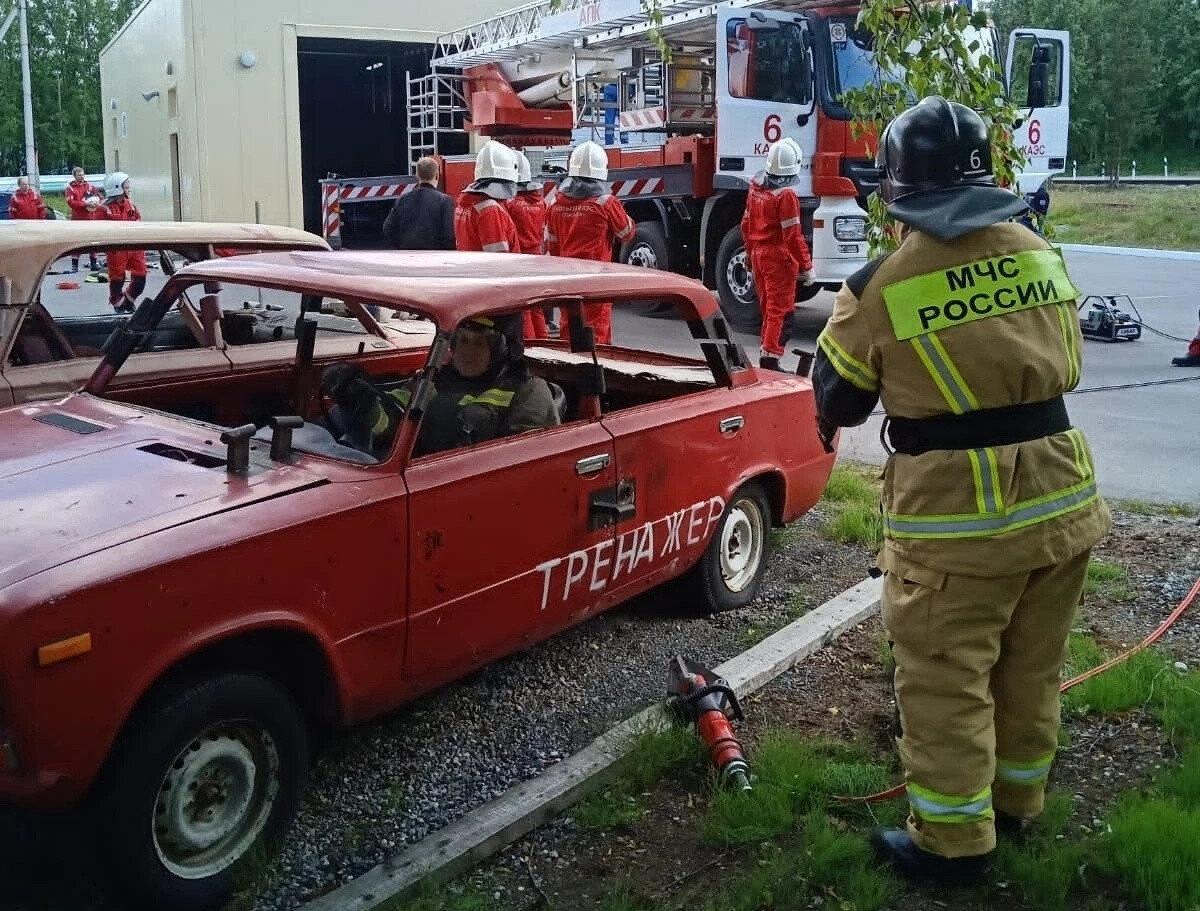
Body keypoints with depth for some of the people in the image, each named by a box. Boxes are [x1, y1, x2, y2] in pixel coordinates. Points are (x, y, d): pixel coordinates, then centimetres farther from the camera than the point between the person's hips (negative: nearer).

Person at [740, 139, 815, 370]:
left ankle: (766, 350, 26)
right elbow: (793, 236, -18)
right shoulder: (786, 195, -18)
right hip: (779, 258, -8)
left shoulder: (756, 189, 5)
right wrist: (807, 266, -12)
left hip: (758, 255, 8)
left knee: (767, 307, 18)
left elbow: (746, 226, 14)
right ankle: (770, 358, -7)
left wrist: (751, 255, 25)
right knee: (779, 309, -4)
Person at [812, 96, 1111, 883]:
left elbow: (837, 399, 0)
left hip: (956, 514, -6)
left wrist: (834, 424, 22)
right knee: (1032, 670, 21)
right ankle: (1017, 799, 39)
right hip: (1062, 495, 6)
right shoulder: (1044, 256, 2)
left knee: (946, 682, 9)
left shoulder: (880, 287, -14)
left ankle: (953, 842, 20)